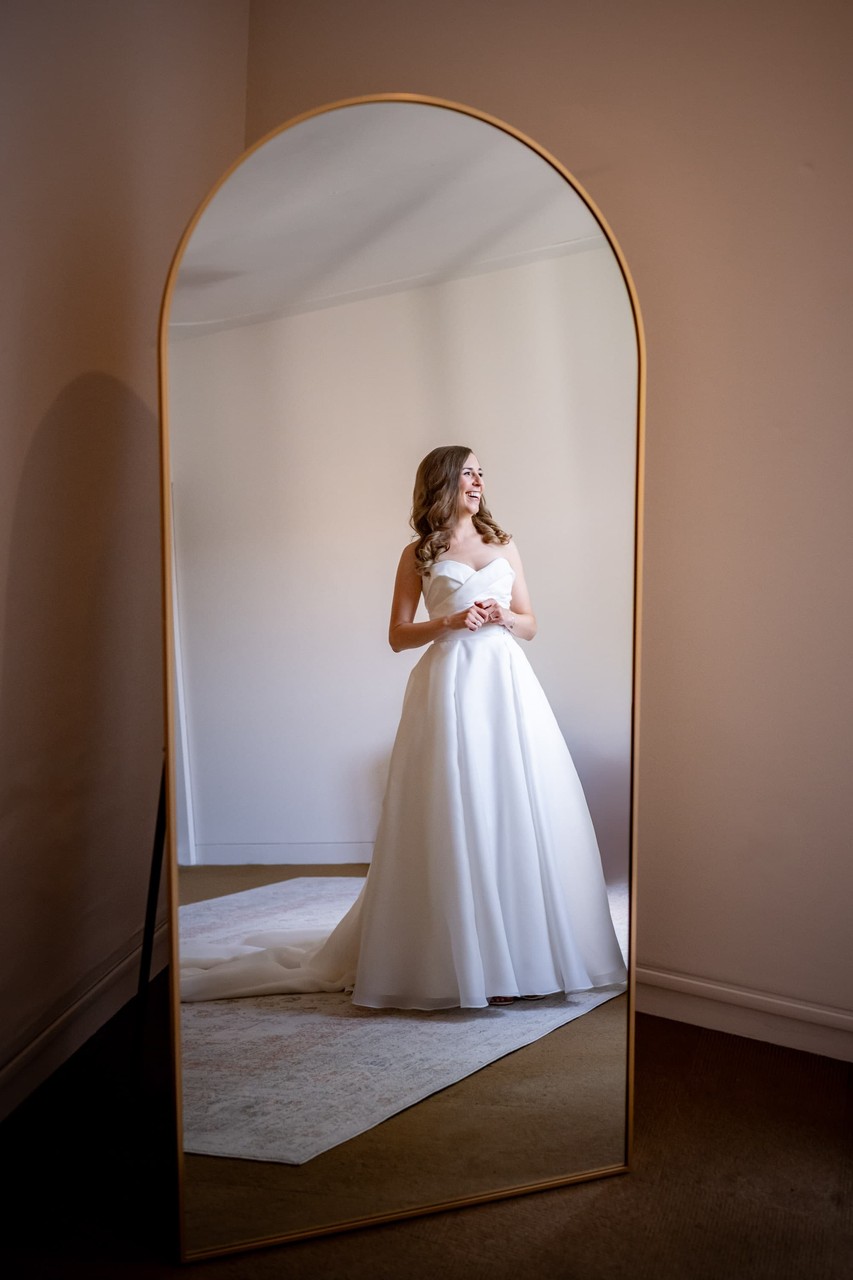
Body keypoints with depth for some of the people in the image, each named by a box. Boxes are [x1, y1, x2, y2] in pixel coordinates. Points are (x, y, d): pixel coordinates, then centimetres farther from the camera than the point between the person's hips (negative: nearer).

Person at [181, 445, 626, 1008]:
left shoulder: (505, 545, 16)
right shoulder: (419, 554, 7)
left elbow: (531, 624, 17)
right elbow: (398, 636, 4)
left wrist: (504, 617, -3)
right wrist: (450, 622, -11)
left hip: (507, 684, 3)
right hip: (450, 682, -3)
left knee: (517, 810, 1)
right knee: (456, 817, -5)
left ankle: (526, 948, 11)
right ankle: (467, 956, 3)